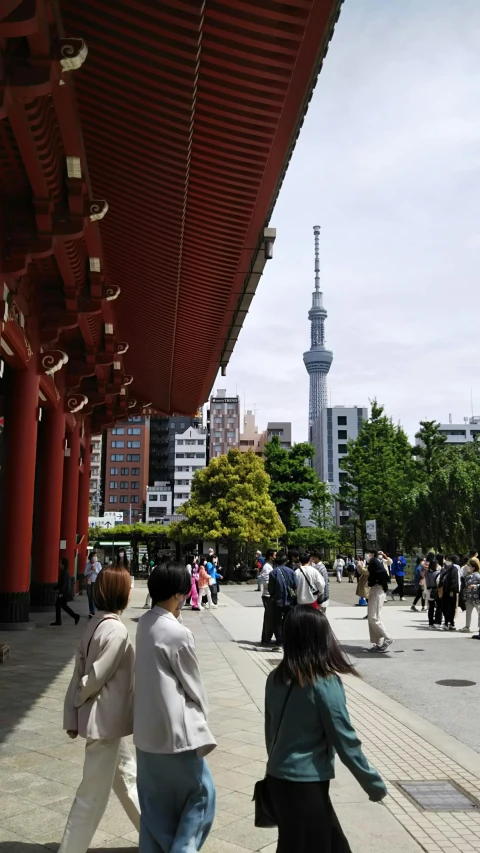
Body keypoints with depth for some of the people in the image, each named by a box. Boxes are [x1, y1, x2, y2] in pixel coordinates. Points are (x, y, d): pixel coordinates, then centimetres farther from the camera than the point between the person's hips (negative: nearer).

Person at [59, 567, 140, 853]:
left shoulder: (98, 624, 3)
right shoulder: (116, 630, -24)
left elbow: (80, 673, 4)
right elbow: (94, 678, -23)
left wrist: (72, 716, 6)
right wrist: (77, 704, -3)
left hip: (108, 719, 10)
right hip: (105, 720, -10)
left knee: (128, 777, 23)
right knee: (94, 794, 5)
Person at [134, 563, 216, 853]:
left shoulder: (145, 623, 1)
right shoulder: (178, 634, -22)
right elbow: (194, 686, -10)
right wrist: (202, 715, 5)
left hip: (147, 730, 8)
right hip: (174, 730, -8)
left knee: (154, 801, 18)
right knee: (201, 792, 10)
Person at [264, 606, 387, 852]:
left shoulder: (276, 678, -1)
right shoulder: (325, 683, -20)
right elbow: (345, 741, -15)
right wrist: (375, 785, -2)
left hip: (277, 778, 6)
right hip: (306, 784, -6)